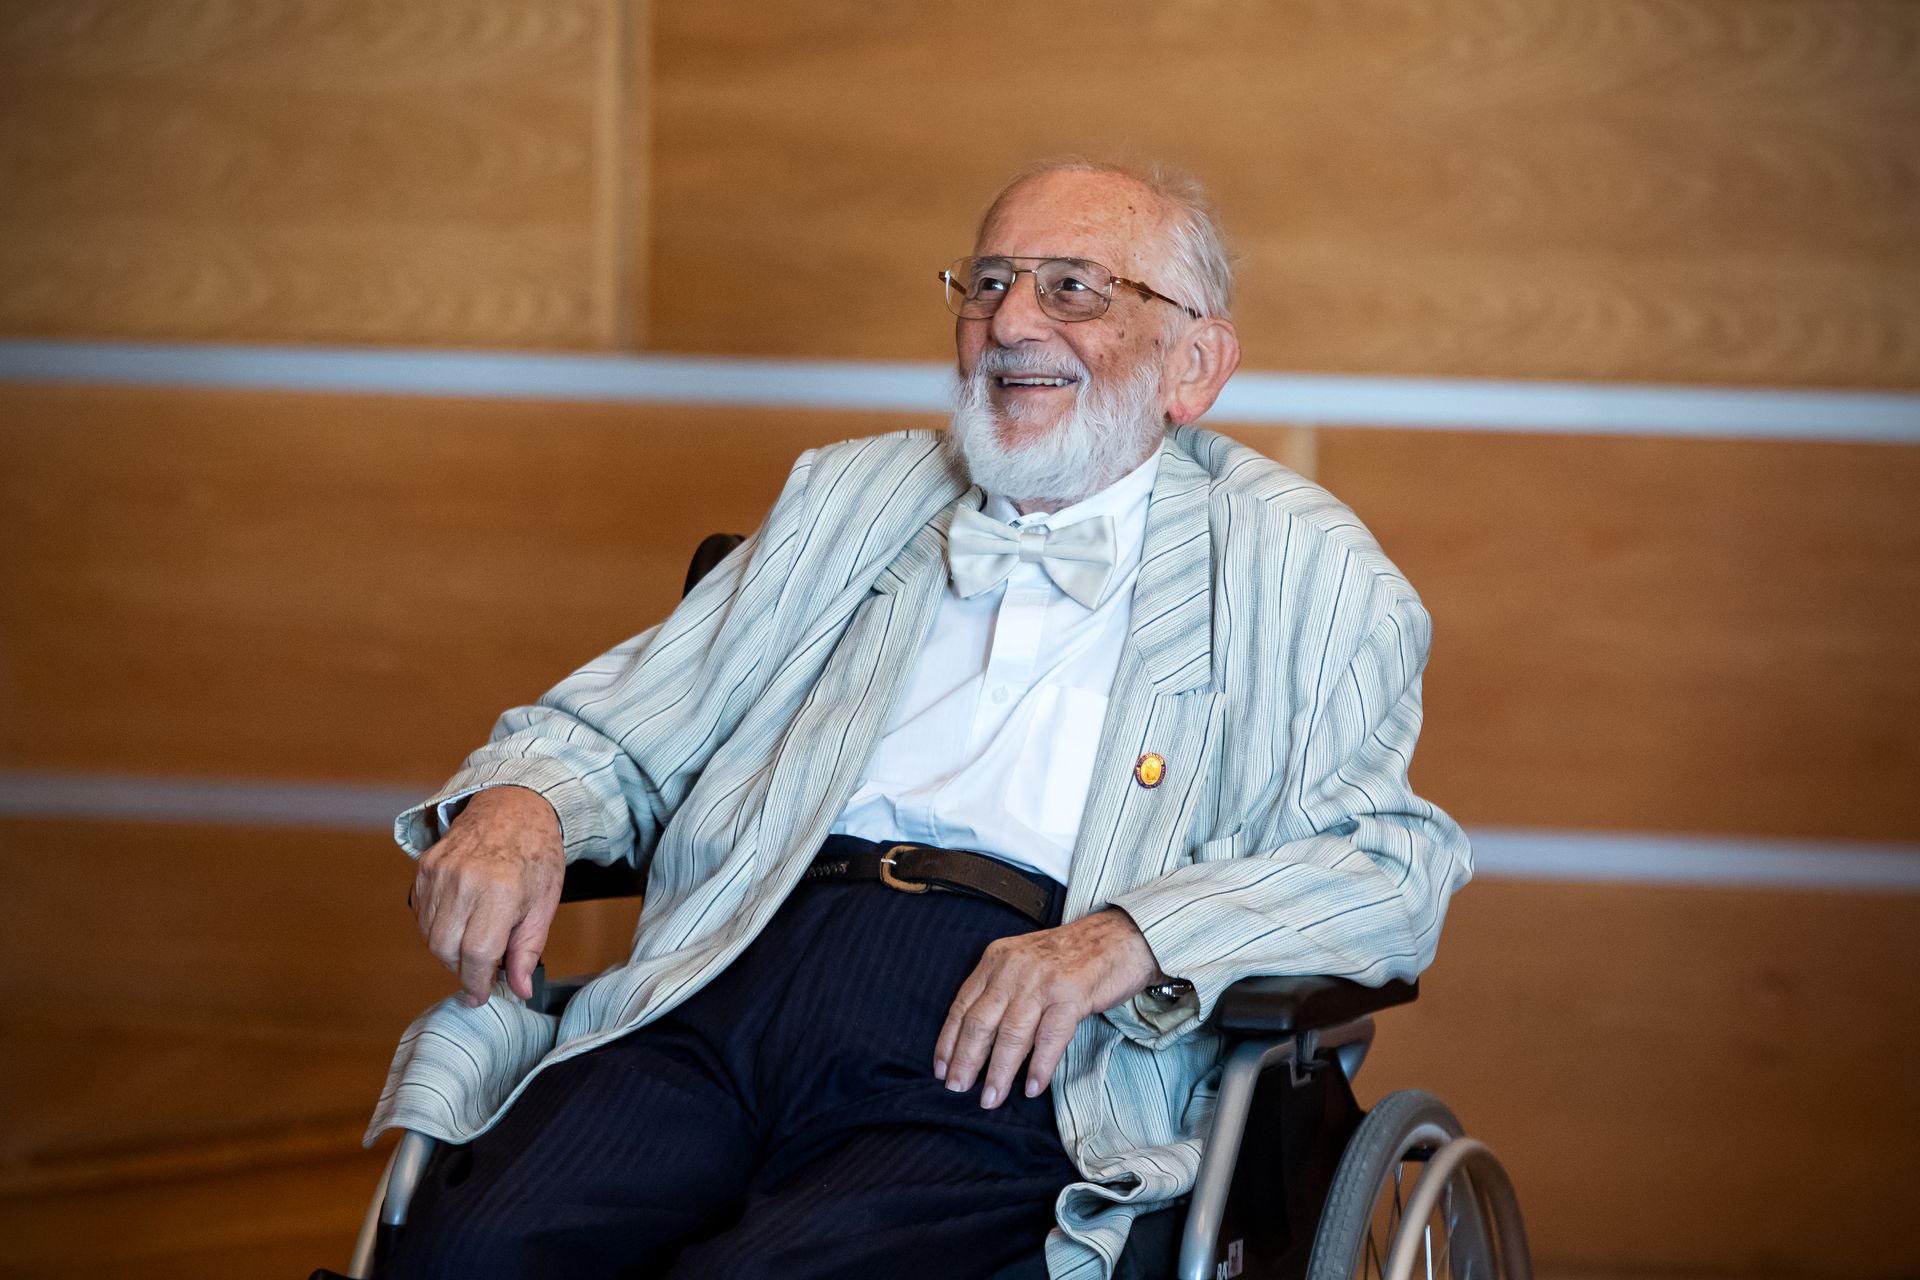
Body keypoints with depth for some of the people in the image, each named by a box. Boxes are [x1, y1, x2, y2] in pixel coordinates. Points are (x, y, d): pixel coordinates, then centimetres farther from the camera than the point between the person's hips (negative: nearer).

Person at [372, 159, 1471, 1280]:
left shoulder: (1301, 567, 13)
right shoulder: (849, 498, 26)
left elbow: (1394, 863, 1)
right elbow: (617, 732, 27)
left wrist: (1129, 937, -16)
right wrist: (519, 803, 2)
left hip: (1003, 1076, -3)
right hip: (725, 998, 4)